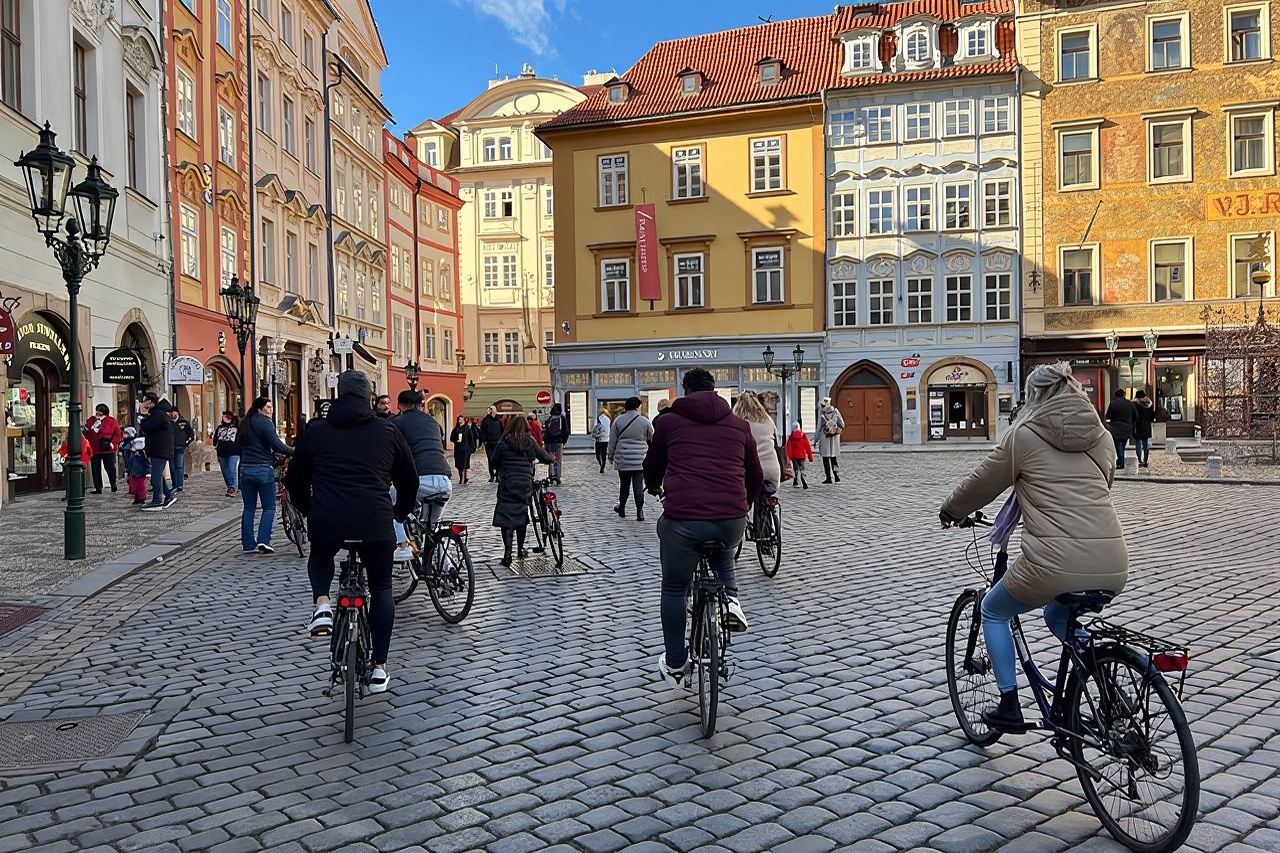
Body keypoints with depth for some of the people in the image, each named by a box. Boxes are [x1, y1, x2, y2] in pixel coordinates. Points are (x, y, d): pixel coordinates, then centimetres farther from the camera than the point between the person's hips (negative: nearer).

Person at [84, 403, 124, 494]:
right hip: (94, 450, 4)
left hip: (107, 450, -4)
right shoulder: (90, 421, 8)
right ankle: (98, 488, 11)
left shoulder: (112, 421, -3)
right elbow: (86, 433, 12)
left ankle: (113, 486, 20)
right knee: (96, 470, 6)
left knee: (110, 468, 3)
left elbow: (118, 434, -3)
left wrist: (113, 443, -12)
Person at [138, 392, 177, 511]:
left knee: (156, 475, -11)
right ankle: (169, 496, 21)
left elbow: (145, 427, -21)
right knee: (158, 475, 15)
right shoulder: (157, 413, 20)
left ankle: (157, 502, -12)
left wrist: (143, 414, -9)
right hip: (158, 451, 11)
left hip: (161, 451, -11)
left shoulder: (158, 414, -14)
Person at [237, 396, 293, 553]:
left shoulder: (245, 423, 13)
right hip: (264, 469, -6)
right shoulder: (266, 423, -8)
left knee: (248, 508, 10)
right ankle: (263, 540, -8)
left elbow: (239, 442, 20)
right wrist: (294, 452, -9)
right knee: (269, 508, 2)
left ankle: (248, 544, 11)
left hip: (245, 469, 6)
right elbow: (277, 445, -17)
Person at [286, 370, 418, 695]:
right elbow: (409, 481, 20)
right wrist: (400, 512, 38)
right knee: (381, 587, 20)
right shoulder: (388, 431, 12)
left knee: (320, 555, 36)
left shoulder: (316, 431, 13)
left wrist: (309, 510, 39)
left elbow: (294, 480, 21)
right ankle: (379, 668, 18)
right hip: (375, 523, 0)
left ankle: (321, 605, 9)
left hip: (325, 522, 1)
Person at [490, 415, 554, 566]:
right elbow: (546, 458, 10)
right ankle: (520, 549, 27)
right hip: (525, 484, 3)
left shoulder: (503, 443, -1)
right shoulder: (530, 442, 4)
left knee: (506, 516, -3)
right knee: (522, 514, 18)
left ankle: (507, 551, -18)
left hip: (508, 485, -3)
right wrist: (551, 458, 33)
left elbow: (493, 463, 4)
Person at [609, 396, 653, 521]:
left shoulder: (618, 420, 0)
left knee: (624, 484, 15)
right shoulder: (644, 421, -3)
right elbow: (653, 439, 7)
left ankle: (622, 508, 25)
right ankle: (639, 512, -6)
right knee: (638, 485, -2)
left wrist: (611, 455, 16)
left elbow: (612, 440, 4)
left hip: (622, 459, 2)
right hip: (639, 460, -1)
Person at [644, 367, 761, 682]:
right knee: (722, 555, 38)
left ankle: (675, 662, 27)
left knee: (674, 590, 20)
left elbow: (652, 468, 25)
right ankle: (730, 600, 15)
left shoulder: (669, 422, 12)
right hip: (732, 520, 3)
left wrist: (653, 487, 49)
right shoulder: (739, 424, 17)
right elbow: (756, 478, 23)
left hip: (682, 518, -2)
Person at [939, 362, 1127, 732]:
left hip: (1055, 562, -6)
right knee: (1059, 615, 36)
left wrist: (950, 510, 30)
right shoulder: (1101, 436, 16)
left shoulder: (1023, 434, 2)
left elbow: (982, 484, 11)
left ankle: (1009, 706, 20)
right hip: (1114, 566, 6)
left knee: (993, 612, 23)